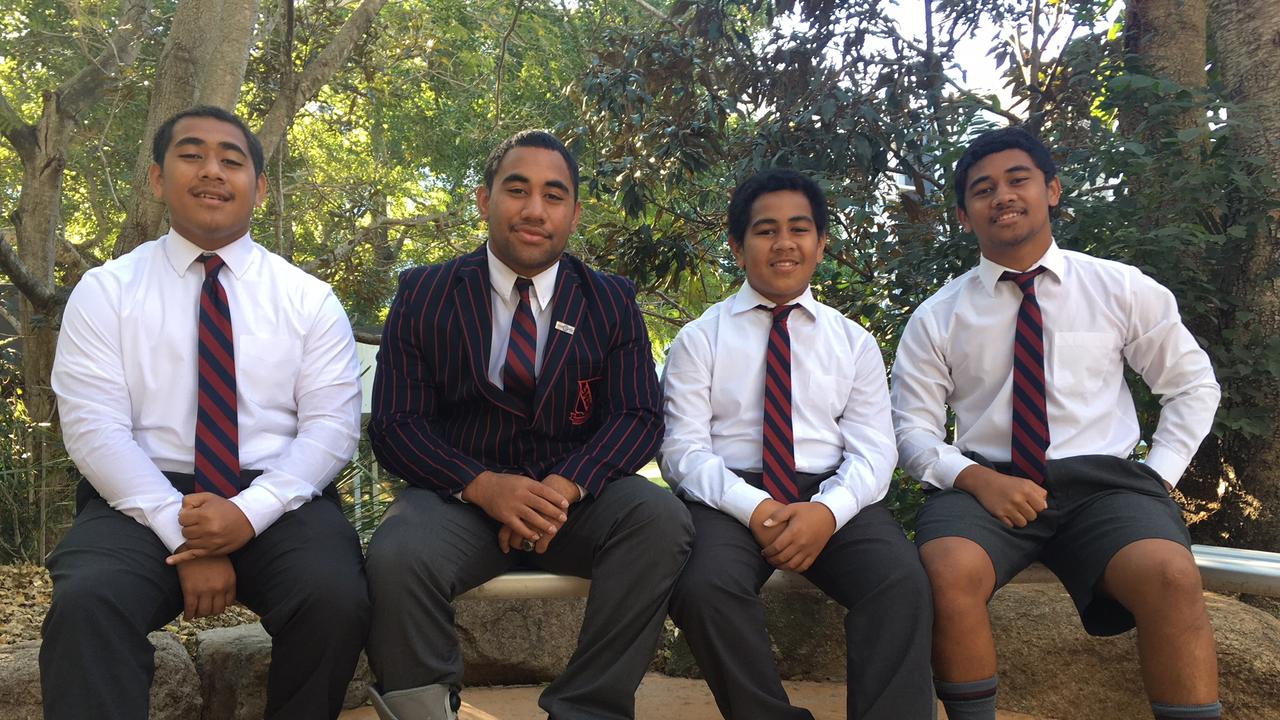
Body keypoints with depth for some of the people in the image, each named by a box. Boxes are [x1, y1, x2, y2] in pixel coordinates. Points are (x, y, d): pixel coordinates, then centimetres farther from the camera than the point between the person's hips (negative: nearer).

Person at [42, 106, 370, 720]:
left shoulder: (309, 298, 7)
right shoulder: (105, 291, 6)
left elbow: (333, 424, -1)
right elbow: (94, 428, -4)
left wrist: (250, 510, -17)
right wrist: (183, 534, -16)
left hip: (278, 499, 1)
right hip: (142, 499, 0)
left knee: (336, 598, -27)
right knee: (85, 603, -32)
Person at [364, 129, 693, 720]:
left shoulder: (612, 302, 7)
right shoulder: (424, 294, 5)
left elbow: (638, 418, -2)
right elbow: (394, 423, -2)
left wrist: (565, 486, -22)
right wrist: (483, 486, -21)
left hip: (577, 495, 1)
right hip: (460, 494, -1)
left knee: (661, 517, -29)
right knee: (396, 556, -32)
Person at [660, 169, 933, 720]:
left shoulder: (854, 343, 14)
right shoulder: (699, 339, 8)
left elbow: (872, 451, 4)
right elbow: (683, 450, -1)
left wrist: (828, 510, -18)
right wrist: (754, 509, -19)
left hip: (831, 497, 2)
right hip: (728, 496, -1)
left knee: (904, 581, -29)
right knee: (705, 589, -32)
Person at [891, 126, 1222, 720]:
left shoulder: (1122, 288, 9)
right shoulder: (937, 317, 7)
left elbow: (1193, 384, 16)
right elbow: (913, 428, 5)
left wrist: (1159, 476, 3)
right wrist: (977, 479, -13)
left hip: (1102, 482, 1)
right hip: (985, 485, 0)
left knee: (1171, 576, -32)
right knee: (948, 575, -32)